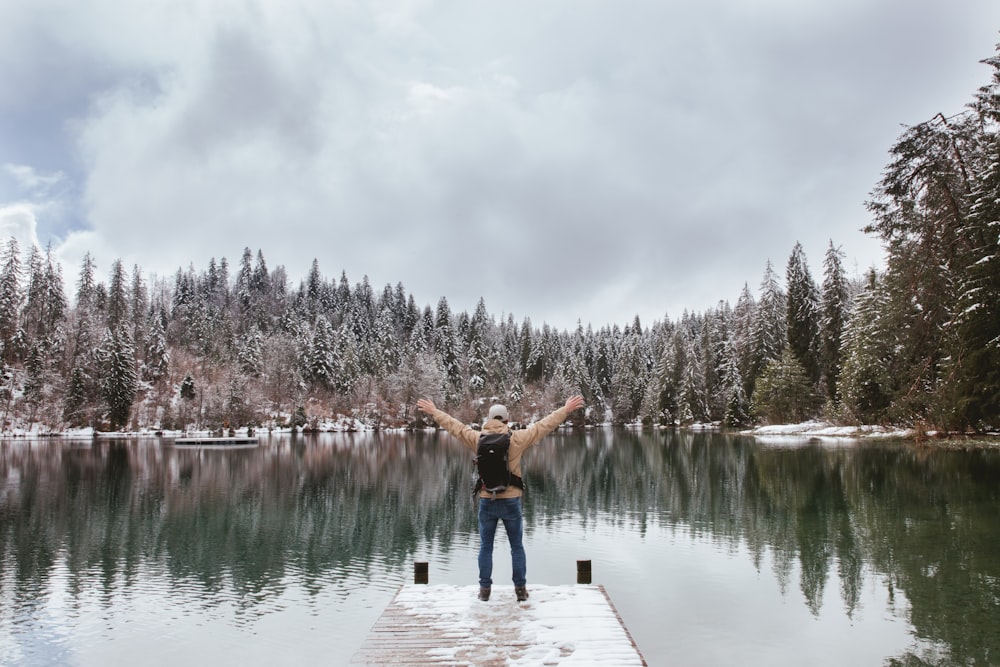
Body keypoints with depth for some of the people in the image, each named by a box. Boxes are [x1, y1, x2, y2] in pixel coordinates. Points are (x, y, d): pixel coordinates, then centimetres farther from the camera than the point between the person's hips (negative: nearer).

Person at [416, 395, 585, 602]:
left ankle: (485, 589, 16)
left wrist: (433, 411, 24)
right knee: (517, 546, 12)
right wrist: (566, 409, 8)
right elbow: (545, 424, -1)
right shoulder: (517, 438, -7)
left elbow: (453, 425, 10)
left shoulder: (477, 438, -2)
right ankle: (521, 589, 15)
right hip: (511, 500, -1)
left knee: (485, 547, 12)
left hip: (486, 501, 1)